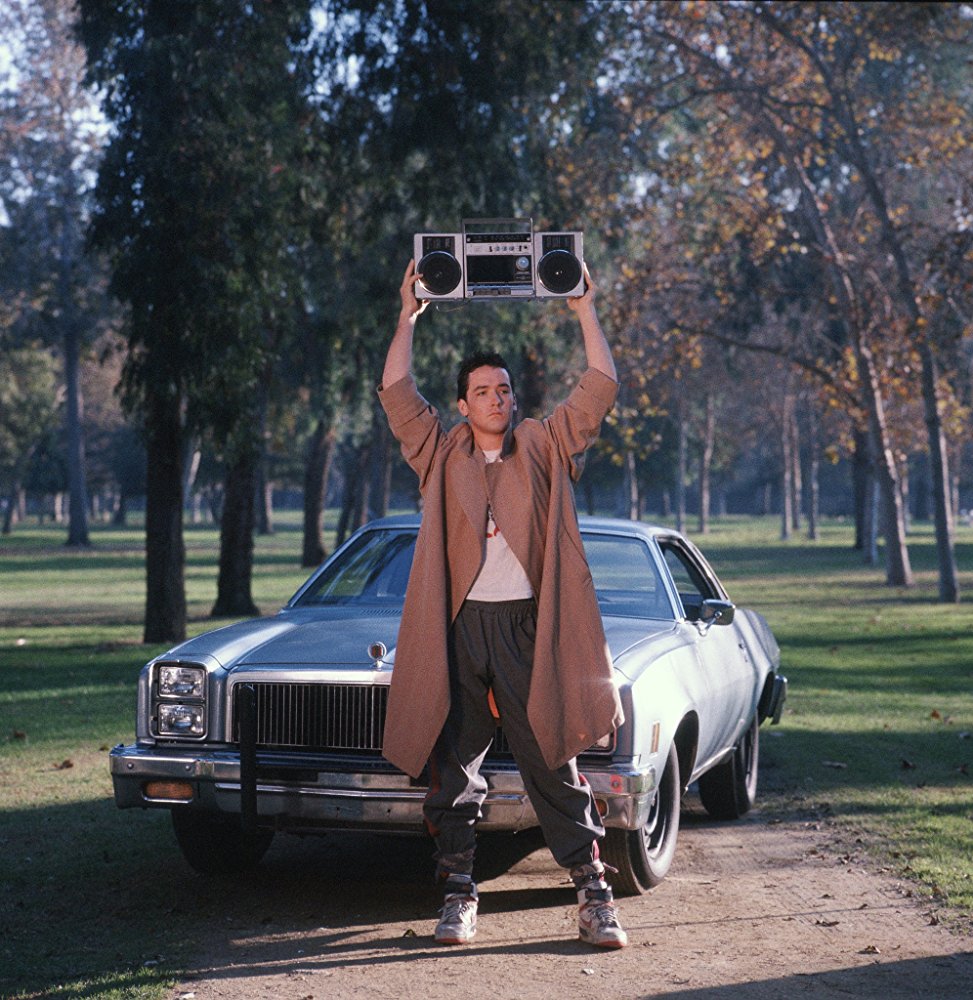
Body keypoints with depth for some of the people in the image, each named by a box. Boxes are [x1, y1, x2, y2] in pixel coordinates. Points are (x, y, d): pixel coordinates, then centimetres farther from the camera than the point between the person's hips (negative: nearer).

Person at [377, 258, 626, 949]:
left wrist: (585, 312, 7)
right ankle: (458, 895, 11)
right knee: (453, 765, 3)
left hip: (528, 626, -1)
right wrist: (409, 317, 8)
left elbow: (601, 389, 7)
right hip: (457, 627, 1)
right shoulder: (442, 454, 13)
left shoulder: (545, 448, 11)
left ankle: (594, 895, 0)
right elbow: (397, 394, 6)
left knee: (553, 765, -2)